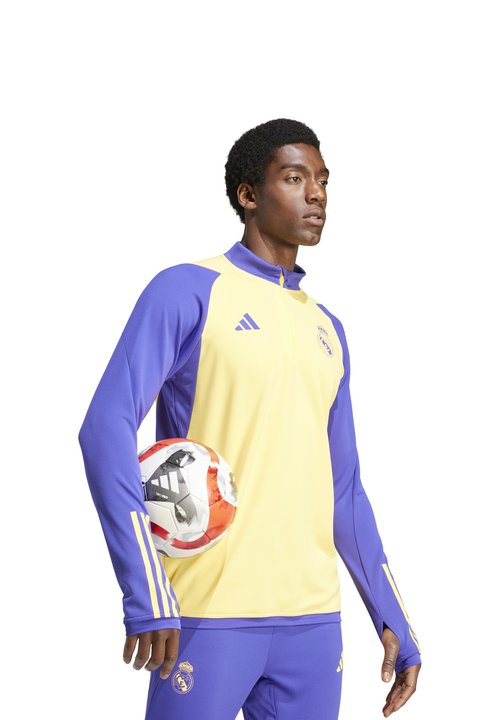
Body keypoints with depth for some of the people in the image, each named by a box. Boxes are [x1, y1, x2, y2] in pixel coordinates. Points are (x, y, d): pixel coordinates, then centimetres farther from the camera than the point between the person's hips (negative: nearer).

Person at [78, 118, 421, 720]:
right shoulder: (190, 291, -2)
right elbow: (107, 428, -12)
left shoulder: (326, 329, 17)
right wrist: (147, 595, -20)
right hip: (209, 617, -5)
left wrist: (394, 624, 15)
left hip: (313, 620, 6)